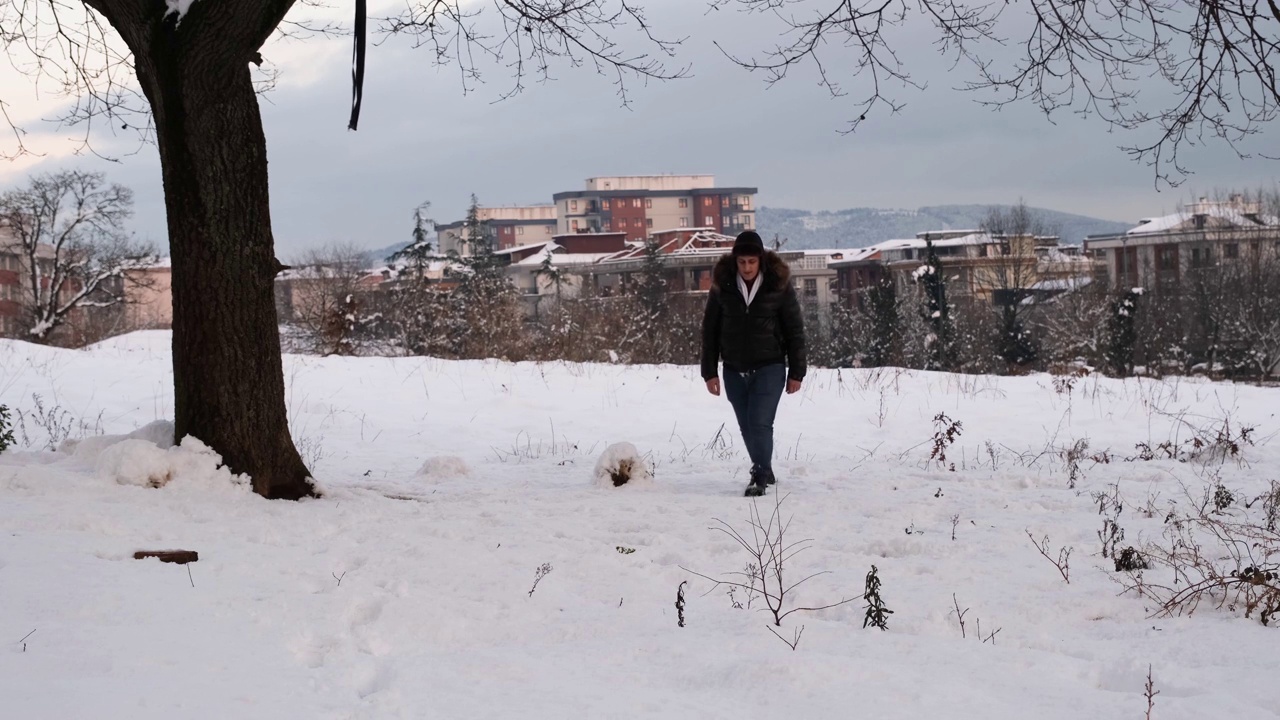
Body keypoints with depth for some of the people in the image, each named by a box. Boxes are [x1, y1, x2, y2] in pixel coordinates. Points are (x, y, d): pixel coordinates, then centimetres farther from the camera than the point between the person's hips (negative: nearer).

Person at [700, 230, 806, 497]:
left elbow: (795, 330, -1)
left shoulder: (779, 285, -7)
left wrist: (796, 372, -2)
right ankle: (765, 472, 27)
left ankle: (760, 477, -6)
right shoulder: (722, 285, -3)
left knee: (760, 423, -14)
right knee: (747, 426, 10)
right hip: (735, 370, 3)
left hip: (769, 367, -3)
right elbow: (710, 330, 4)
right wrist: (710, 372, 1)